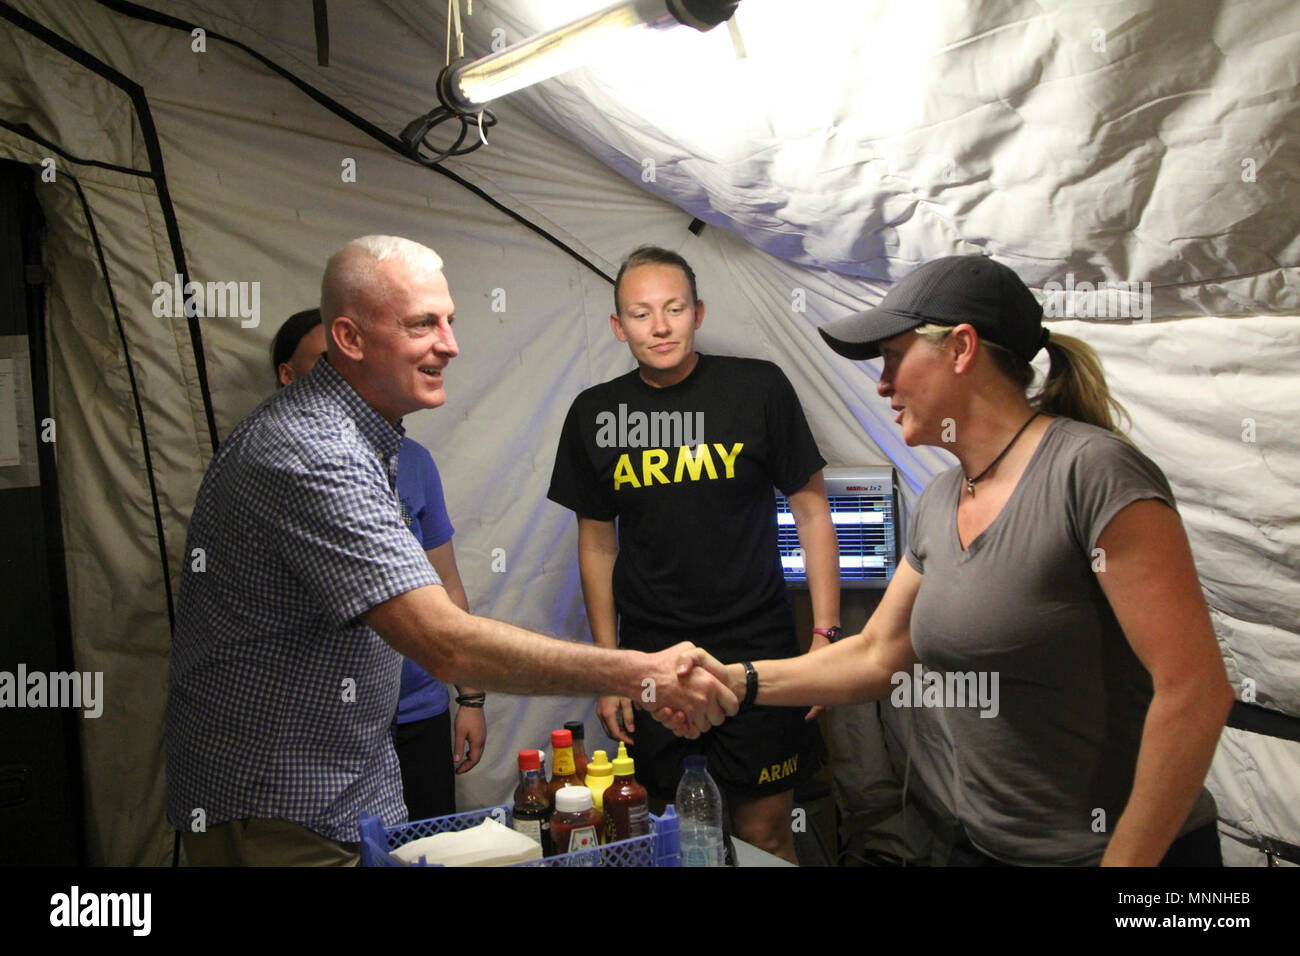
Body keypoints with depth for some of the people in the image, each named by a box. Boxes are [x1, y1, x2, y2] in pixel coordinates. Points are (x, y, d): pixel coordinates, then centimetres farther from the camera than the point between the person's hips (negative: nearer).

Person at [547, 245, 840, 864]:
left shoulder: (758, 388, -5)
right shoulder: (594, 415, 2)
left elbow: (811, 511, 1)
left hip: (756, 651, -2)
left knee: (765, 835, 6)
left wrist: (826, 636, -5)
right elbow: (597, 543, 9)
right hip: (651, 657, 2)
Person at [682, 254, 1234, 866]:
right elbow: (877, 657, 10)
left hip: (1137, 847, -7)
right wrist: (740, 682, 1)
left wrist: (1126, 858, -18)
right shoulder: (938, 504, 3)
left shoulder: (1092, 472, -21)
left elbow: (1195, 690, -23)